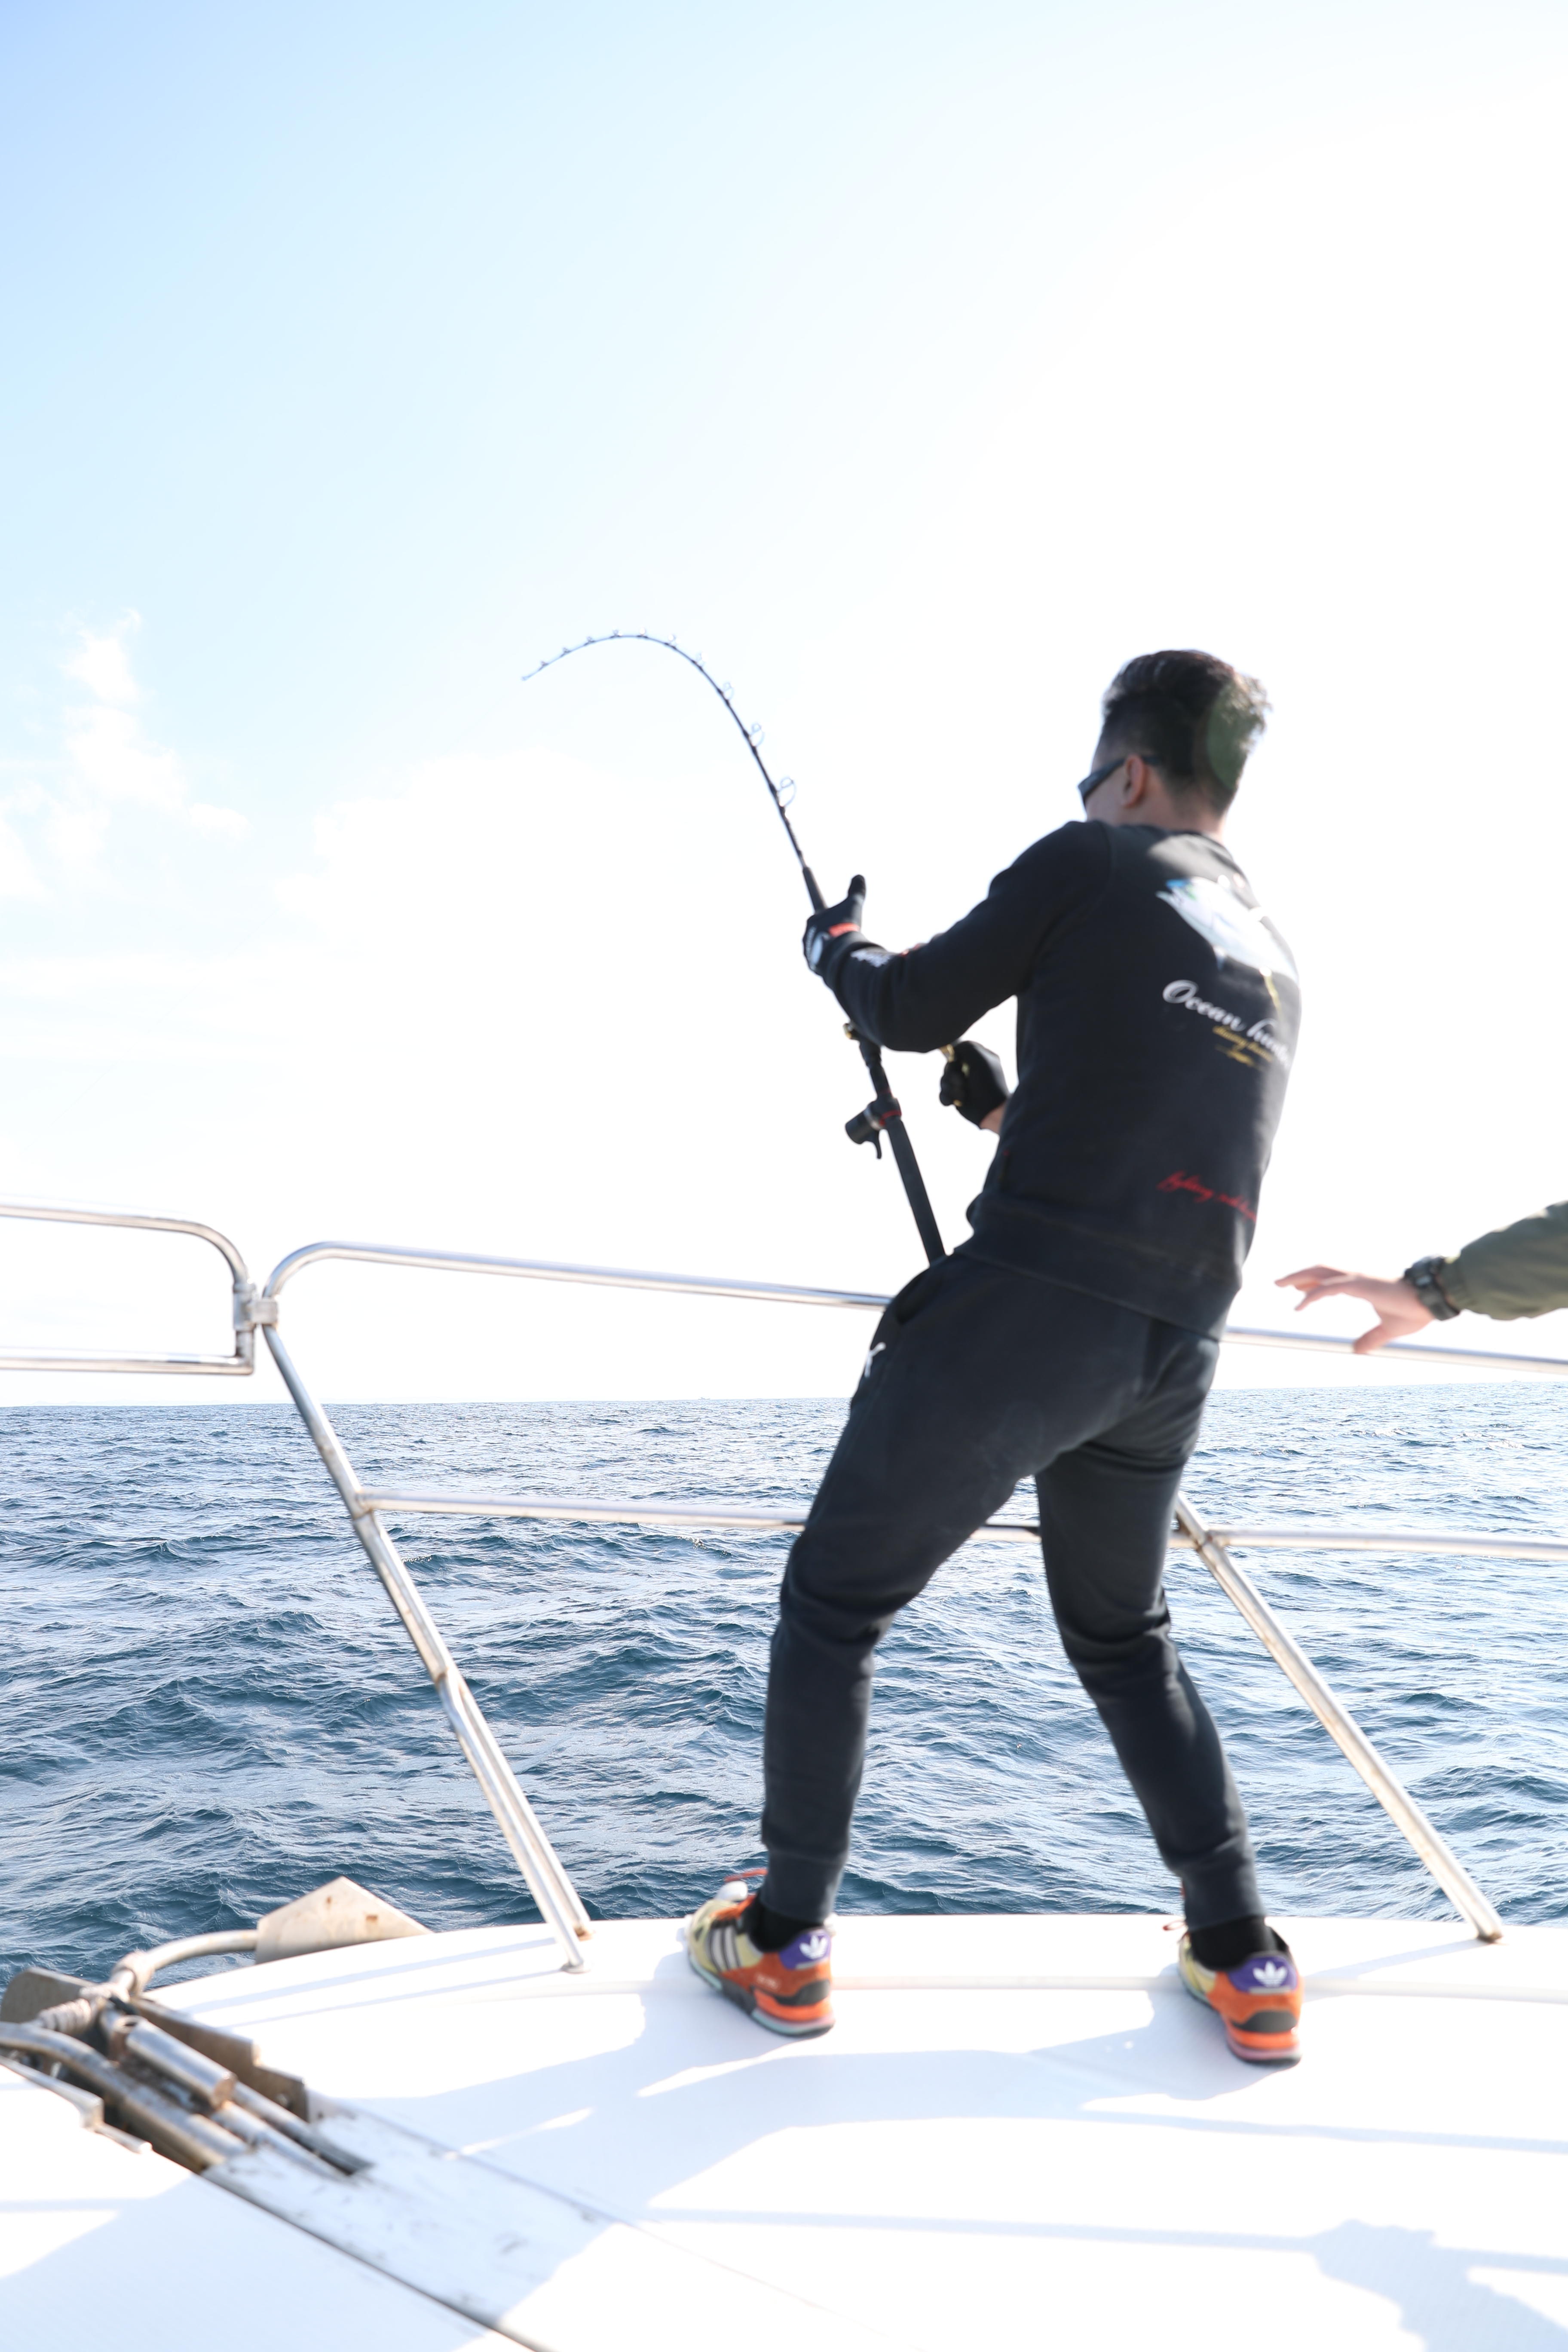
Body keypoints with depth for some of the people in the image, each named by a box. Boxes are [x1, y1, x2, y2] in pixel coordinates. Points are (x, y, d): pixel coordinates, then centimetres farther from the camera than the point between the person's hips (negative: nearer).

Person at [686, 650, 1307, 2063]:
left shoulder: (1091, 866, 1)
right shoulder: (1275, 967, 21)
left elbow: (909, 1013, 6)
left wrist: (837, 944, 26)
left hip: (1026, 1303, -7)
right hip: (1176, 1352, 7)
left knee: (832, 1606, 9)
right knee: (1126, 1637, 26)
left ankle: (784, 1941, 17)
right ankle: (1243, 1958, 24)